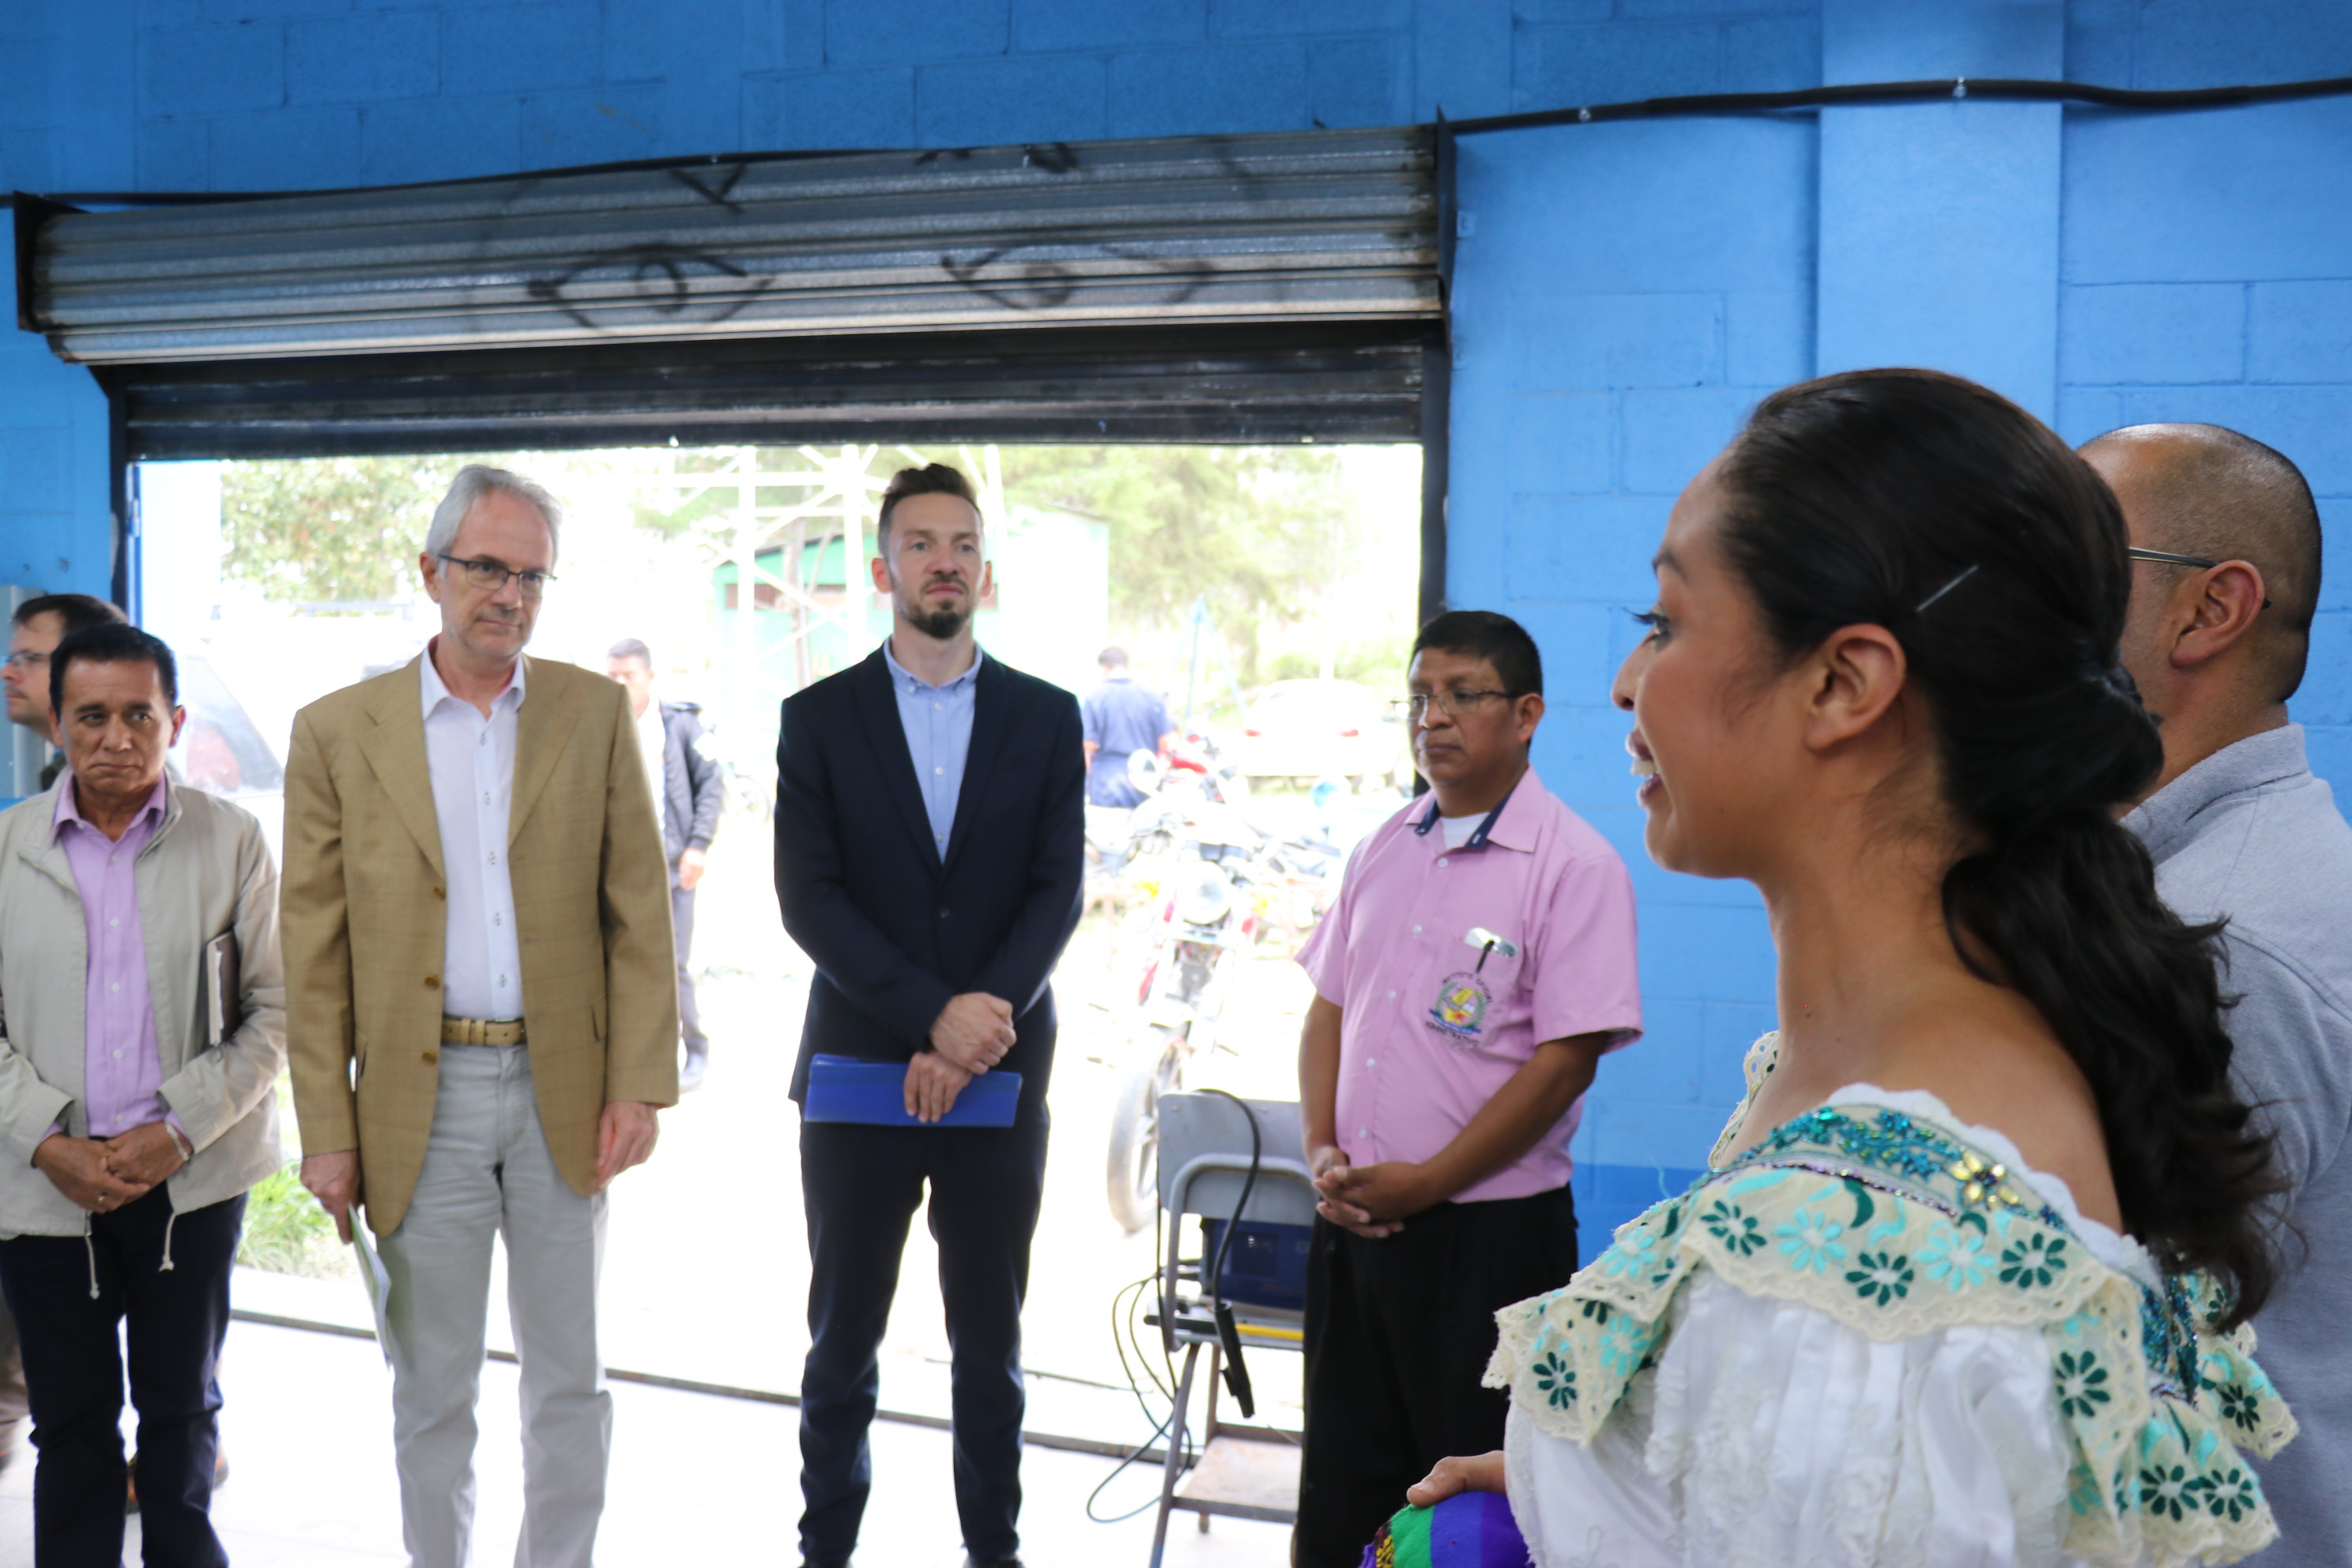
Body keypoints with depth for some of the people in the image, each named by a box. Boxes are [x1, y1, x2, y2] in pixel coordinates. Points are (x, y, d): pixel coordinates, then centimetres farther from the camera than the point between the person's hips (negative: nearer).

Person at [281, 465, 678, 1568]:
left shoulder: (595, 712, 4)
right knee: (431, 1386, 11)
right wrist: (327, 1134, -3)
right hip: (422, 1099, -1)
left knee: (569, 1383, 11)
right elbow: (314, 952, 0)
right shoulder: (338, 731, 0)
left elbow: (639, 911, 2)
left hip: (563, 1095, 1)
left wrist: (638, 1085, -5)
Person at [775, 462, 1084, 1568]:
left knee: (991, 1341, 9)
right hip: (857, 1071, 0)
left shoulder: (1046, 718, 5)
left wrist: (973, 1036, -14)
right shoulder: (819, 718, 2)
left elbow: (1057, 892, -2)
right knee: (842, 1339, 9)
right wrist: (933, 1015, -17)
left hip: (1000, 1078, 1)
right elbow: (809, 898, -6)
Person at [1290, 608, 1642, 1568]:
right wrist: (1324, 1153, 0)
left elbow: (1564, 1061, -16)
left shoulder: (1574, 866, -10)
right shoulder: (1384, 850, 10)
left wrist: (1424, 1183, -15)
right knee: (1342, 1485, 16)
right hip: (1353, 1224, 6)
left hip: (1489, 1233, -6)